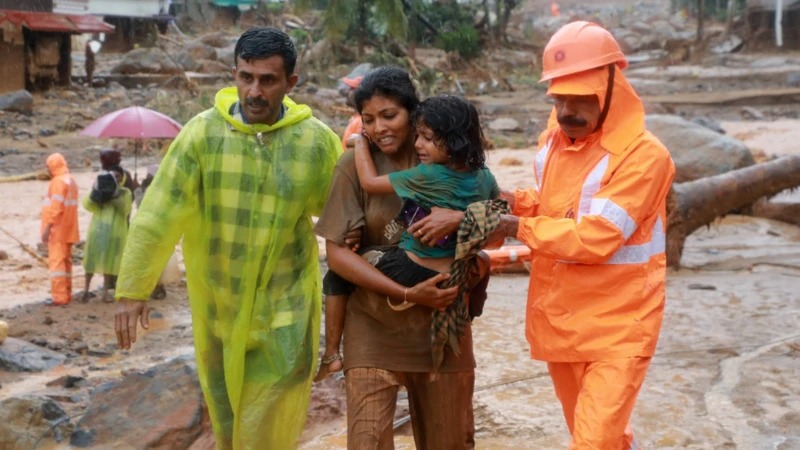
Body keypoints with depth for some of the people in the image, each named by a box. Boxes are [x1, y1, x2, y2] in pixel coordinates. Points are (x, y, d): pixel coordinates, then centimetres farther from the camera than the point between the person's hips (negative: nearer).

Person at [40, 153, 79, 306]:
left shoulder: (59, 181, -14)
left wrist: (47, 228, -20)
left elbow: (56, 207, -21)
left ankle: (59, 296, -10)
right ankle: (66, 294, 16)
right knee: (66, 261, 12)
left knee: (56, 261, -8)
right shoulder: (71, 180, 15)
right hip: (68, 229, 9)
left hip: (58, 229, -9)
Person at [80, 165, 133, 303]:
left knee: (109, 260, 3)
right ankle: (86, 289, 16)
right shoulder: (100, 188, 6)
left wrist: (115, 195, -22)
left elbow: (126, 209, -13)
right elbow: (88, 205, -4)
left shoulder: (125, 192, 3)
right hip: (97, 228, 1)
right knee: (92, 258, 4)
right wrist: (95, 192, -20)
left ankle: (105, 292, 10)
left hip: (115, 231, -1)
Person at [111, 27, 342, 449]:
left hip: (285, 307, -1)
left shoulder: (319, 141, -9)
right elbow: (158, 213, -10)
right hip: (216, 304, 1)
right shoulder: (202, 132, -10)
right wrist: (132, 288, -12)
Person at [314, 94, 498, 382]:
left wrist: (360, 142, 0)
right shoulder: (484, 177, -4)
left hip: (408, 273, -6)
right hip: (455, 281, 6)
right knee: (481, 263, 41)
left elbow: (370, 182, -14)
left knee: (336, 277, 15)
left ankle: (330, 355, 17)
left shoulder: (428, 176, -22)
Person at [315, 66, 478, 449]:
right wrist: (407, 295, -18)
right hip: (375, 327, -2)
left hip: (442, 324, 2)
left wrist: (461, 218, -23)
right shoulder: (355, 165, -7)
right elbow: (337, 252, -10)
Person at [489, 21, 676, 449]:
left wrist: (517, 228, -18)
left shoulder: (643, 155, -19)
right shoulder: (552, 141, 4)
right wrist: (516, 201, 0)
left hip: (616, 327, -7)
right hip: (559, 320, 7)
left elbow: (594, 238, -25)